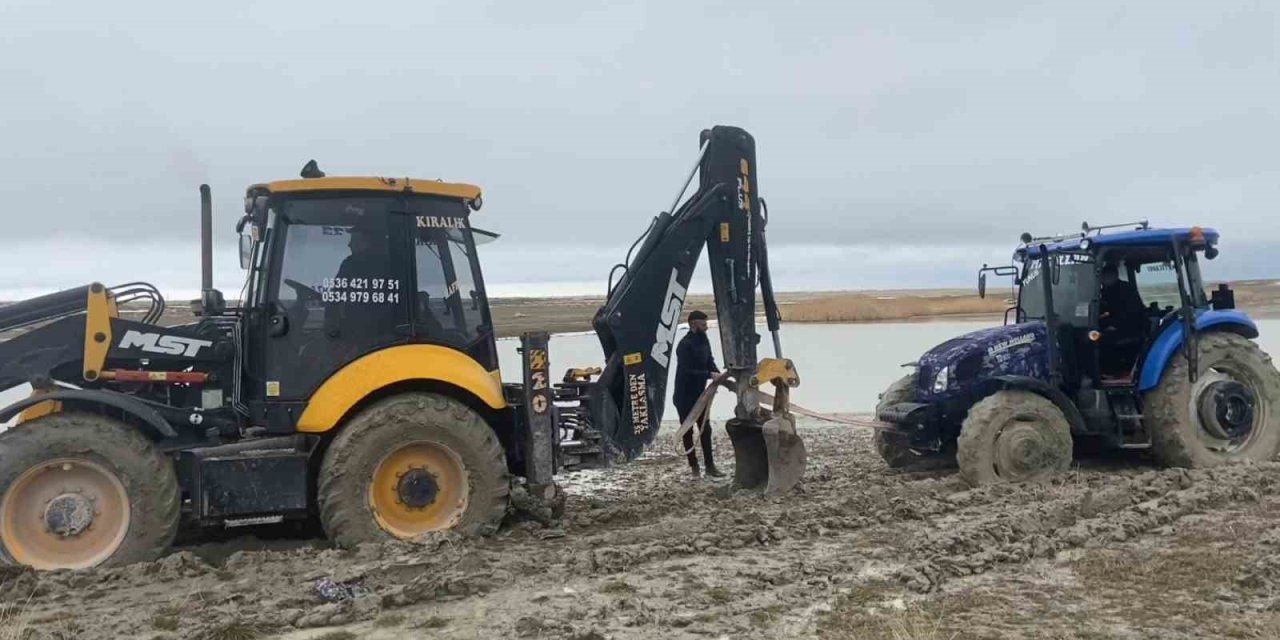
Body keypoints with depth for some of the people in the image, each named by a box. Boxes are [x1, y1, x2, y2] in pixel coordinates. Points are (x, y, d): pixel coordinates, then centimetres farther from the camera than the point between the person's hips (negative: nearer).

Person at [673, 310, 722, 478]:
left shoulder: (704, 341, 2)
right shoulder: (685, 345, -22)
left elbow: (710, 362, 8)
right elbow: (687, 372, -27)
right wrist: (710, 375, -26)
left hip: (699, 394, 7)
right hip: (684, 396, -7)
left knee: (706, 430, 8)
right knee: (687, 432, 6)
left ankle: (709, 465, 15)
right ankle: (694, 466, 15)